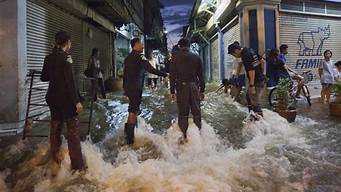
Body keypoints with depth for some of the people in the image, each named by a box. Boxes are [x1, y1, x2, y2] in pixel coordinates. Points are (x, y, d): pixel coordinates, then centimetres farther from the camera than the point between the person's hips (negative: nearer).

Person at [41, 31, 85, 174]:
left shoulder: (49, 58, 8)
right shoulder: (65, 57, -13)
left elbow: (44, 78, 18)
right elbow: (69, 81, -19)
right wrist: (77, 101, -18)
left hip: (53, 98, 8)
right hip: (66, 99, -8)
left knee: (55, 128, 17)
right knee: (73, 131, -2)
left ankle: (55, 161, 28)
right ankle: (77, 166, 1)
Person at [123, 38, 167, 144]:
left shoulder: (128, 57, 15)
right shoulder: (140, 57, -12)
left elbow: (124, 74, 19)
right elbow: (150, 69, -23)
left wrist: (125, 88, 25)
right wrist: (165, 74, -20)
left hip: (128, 87, 9)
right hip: (136, 88, -9)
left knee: (133, 109, 22)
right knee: (134, 110, -5)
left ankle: (128, 129, 33)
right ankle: (130, 137, -1)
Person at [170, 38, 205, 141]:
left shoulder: (176, 58, 3)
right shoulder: (196, 57, 8)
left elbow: (172, 75, -1)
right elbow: (201, 75, 8)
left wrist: (172, 91, 1)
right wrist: (202, 90, 13)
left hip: (181, 87, -1)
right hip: (194, 86, 2)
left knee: (183, 113, 5)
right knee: (196, 112, 9)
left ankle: (184, 136, 6)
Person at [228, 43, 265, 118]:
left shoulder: (245, 56, -23)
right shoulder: (250, 50, 6)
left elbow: (251, 71, -27)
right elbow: (261, 61, 16)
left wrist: (252, 86, -25)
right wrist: (261, 73, 25)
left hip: (256, 81, -10)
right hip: (260, 78, 10)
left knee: (255, 102, -3)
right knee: (249, 97, 24)